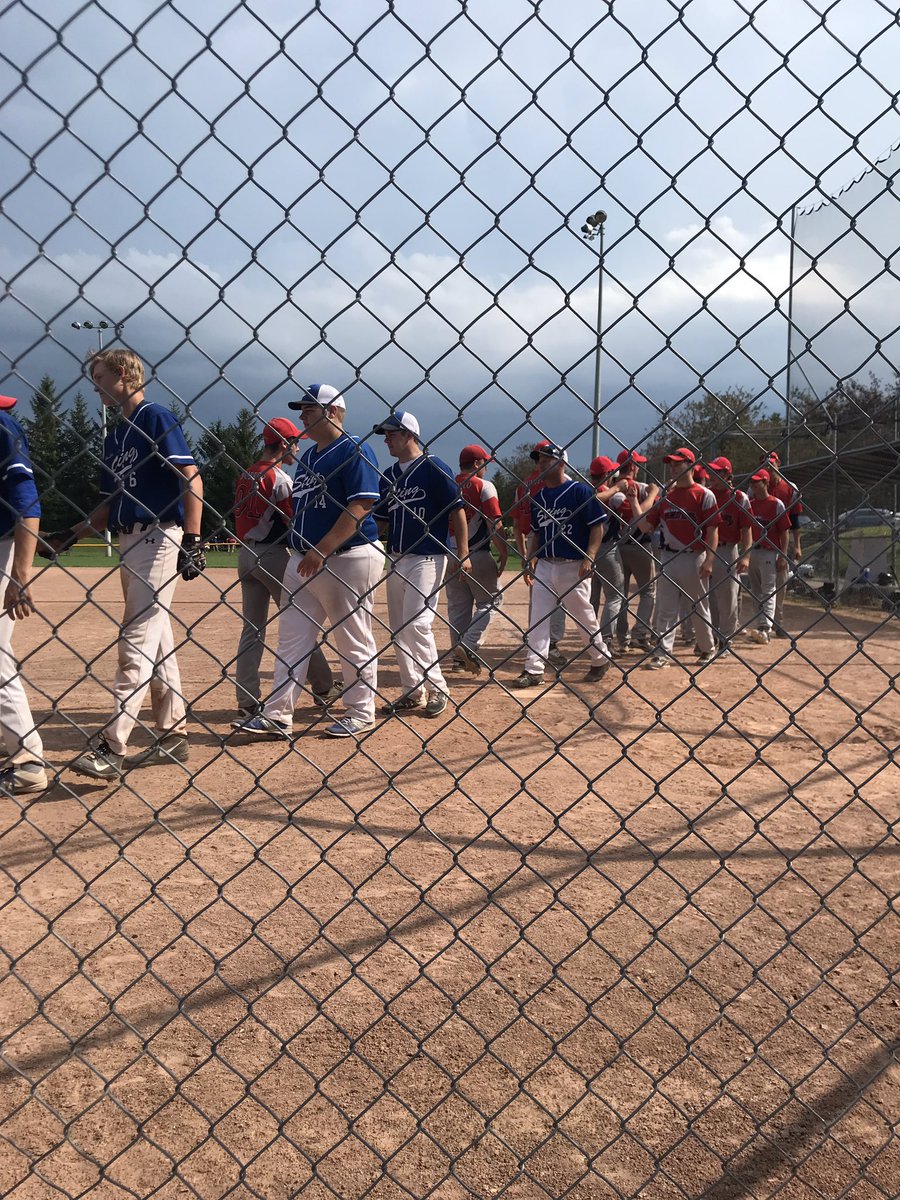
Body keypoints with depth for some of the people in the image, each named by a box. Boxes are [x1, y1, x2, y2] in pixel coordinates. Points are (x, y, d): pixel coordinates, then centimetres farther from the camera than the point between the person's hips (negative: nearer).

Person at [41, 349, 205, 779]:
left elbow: (191, 478, -16)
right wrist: (72, 534, 9)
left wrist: (192, 539, -23)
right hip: (129, 541, 9)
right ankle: (172, 738, 19)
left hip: (159, 538, -9)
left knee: (137, 644, -10)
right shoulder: (116, 434, 18)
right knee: (157, 642, 11)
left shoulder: (155, 417, -7)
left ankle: (111, 748, -11)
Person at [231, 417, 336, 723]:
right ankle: (323, 689, 16)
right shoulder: (279, 478, -13)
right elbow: (294, 523, -15)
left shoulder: (245, 476, 12)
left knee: (252, 628, 8)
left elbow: (241, 518, 13)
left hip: (246, 554, 8)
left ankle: (247, 702, 5)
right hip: (273, 554, -7)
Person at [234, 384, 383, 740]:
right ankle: (277, 716, 7)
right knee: (291, 639, 5)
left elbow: (360, 507, -19)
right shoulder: (308, 457, 17)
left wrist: (321, 551, -21)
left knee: (354, 641, 2)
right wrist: (300, 551, 13)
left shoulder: (355, 451, -10)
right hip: (304, 559, 9)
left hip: (349, 558, -9)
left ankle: (362, 713, 14)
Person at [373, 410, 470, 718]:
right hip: (396, 559, 8)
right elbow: (380, 517, 19)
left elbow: (457, 510, -9)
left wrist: (463, 553, -14)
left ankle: (437, 689, 0)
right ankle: (413, 693, 19)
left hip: (428, 558, -8)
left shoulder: (434, 468, -8)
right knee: (398, 628, 9)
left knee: (417, 623, -14)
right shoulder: (389, 475, 13)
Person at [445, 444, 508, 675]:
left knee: (457, 605, 14)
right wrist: (503, 553, -6)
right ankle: (469, 646, -11)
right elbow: (494, 524, -14)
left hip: (450, 553, 6)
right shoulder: (484, 486, -8)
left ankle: (460, 654, 17)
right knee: (490, 600, 6)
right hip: (477, 554, -6)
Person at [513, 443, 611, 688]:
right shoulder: (538, 496, 11)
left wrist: (589, 557, -18)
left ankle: (601, 660, 26)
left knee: (584, 617, 6)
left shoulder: (580, 491, -9)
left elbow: (598, 525, -10)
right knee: (538, 619, 0)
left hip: (573, 566, -6)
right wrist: (531, 559, 10)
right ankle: (534, 670, 3)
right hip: (544, 565, 6)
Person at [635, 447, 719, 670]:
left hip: (694, 559, -4)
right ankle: (663, 653, 7)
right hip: (667, 558, 4)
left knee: (700, 607, 9)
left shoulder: (704, 495, -5)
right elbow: (646, 526, 10)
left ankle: (708, 649, 26)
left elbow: (713, 530, -9)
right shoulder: (665, 495, 10)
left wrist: (708, 560, -16)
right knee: (665, 609, 3)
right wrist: (635, 503, 1)